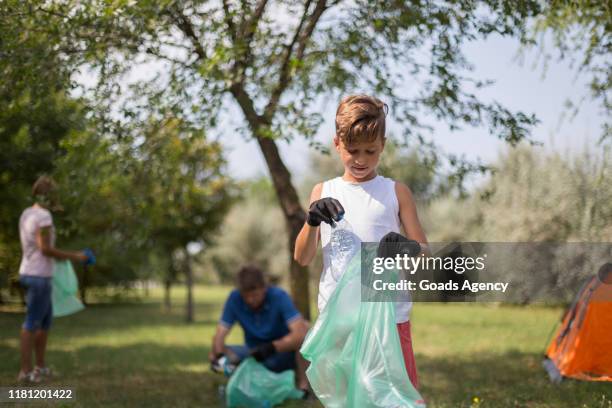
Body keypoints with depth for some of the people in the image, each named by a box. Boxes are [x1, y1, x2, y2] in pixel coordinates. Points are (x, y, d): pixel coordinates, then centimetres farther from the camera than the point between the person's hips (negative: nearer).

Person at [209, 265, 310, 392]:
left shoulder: (279, 297, -22)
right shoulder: (235, 298, -14)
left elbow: (300, 334, -33)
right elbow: (220, 333, -17)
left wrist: (272, 347, -46)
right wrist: (217, 354, -39)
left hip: (283, 353, -3)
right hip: (254, 353, 3)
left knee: (304, 327, -29)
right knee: (213, 356, -19)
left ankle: (301, 382, -18)